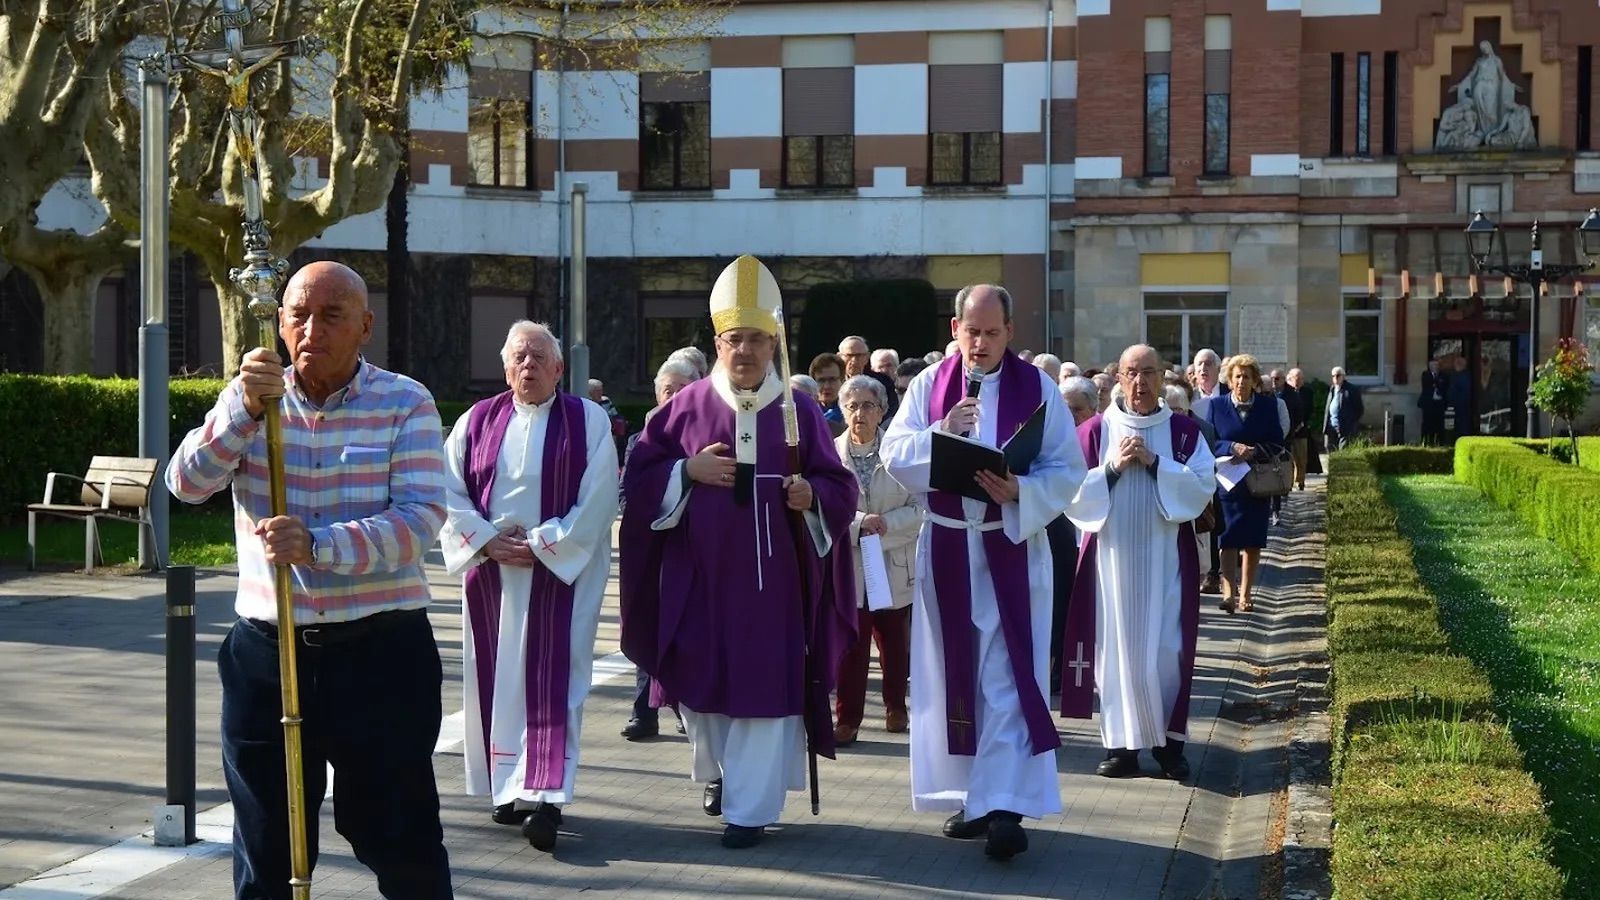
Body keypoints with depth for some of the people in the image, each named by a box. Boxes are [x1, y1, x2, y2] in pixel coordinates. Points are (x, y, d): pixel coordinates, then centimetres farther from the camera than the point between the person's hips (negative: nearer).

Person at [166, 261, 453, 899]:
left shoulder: (405, 404, -4)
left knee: (401, 842, 5)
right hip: (266, 650, 3)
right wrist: (244, 409, -22)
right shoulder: (250, 401, 6)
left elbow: (422, 518, -16)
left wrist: (319, 546, -29)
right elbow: (186, 484, -8)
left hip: (380, 653, -3)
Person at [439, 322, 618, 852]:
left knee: (550, 682, -8)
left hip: (560, 572, -3)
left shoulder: (588, 422, 0)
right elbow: (449, 492, 4)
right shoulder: (478, 422, 7)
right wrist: (488, 541, -9)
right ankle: (509, 788, 16)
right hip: (490, 570, 3)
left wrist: (542, 545, -12)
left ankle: (544, 797, -12)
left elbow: (597, 500, -7)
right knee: (496, 680, 6)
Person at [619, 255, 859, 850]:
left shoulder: (800, 412, 3)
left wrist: (810, 495, -16)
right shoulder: (687, 406, 3)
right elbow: (638, 477, 4)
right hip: (700, 577, 1)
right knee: (702, 679, 9)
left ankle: (751, 807, 2)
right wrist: (687, 471, -12)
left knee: (765, 686, -3)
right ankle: (716, 773, 35)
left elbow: (841, 490, 5)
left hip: (772, 578, -1)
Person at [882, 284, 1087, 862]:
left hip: (1012, 548, -3)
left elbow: (1068, 471, -4)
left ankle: (1004, 807, -11)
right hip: (946, 547, 3)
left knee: (1007, 678, -8)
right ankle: (972, 795, 18)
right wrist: (941, 432, -21)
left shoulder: (1036, 389, -2)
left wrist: (1020, 491, -22)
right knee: (953, 674, 7)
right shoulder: (928, 386, 4)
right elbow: (894, 455, -4)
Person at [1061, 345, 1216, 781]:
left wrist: (1154, 462, -14)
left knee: (1166, 650, -1)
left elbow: (1203, 487, -6)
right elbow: (1074, 494, -1)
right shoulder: (1095, 431, 4)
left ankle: (1170, 741, 9)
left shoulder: (1184, 431, 5)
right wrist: (1112, 467, -13)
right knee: (1117, 647, 2)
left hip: (1165, 561, 0)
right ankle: (1121, 742, 8)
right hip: (1112, 557, 0)